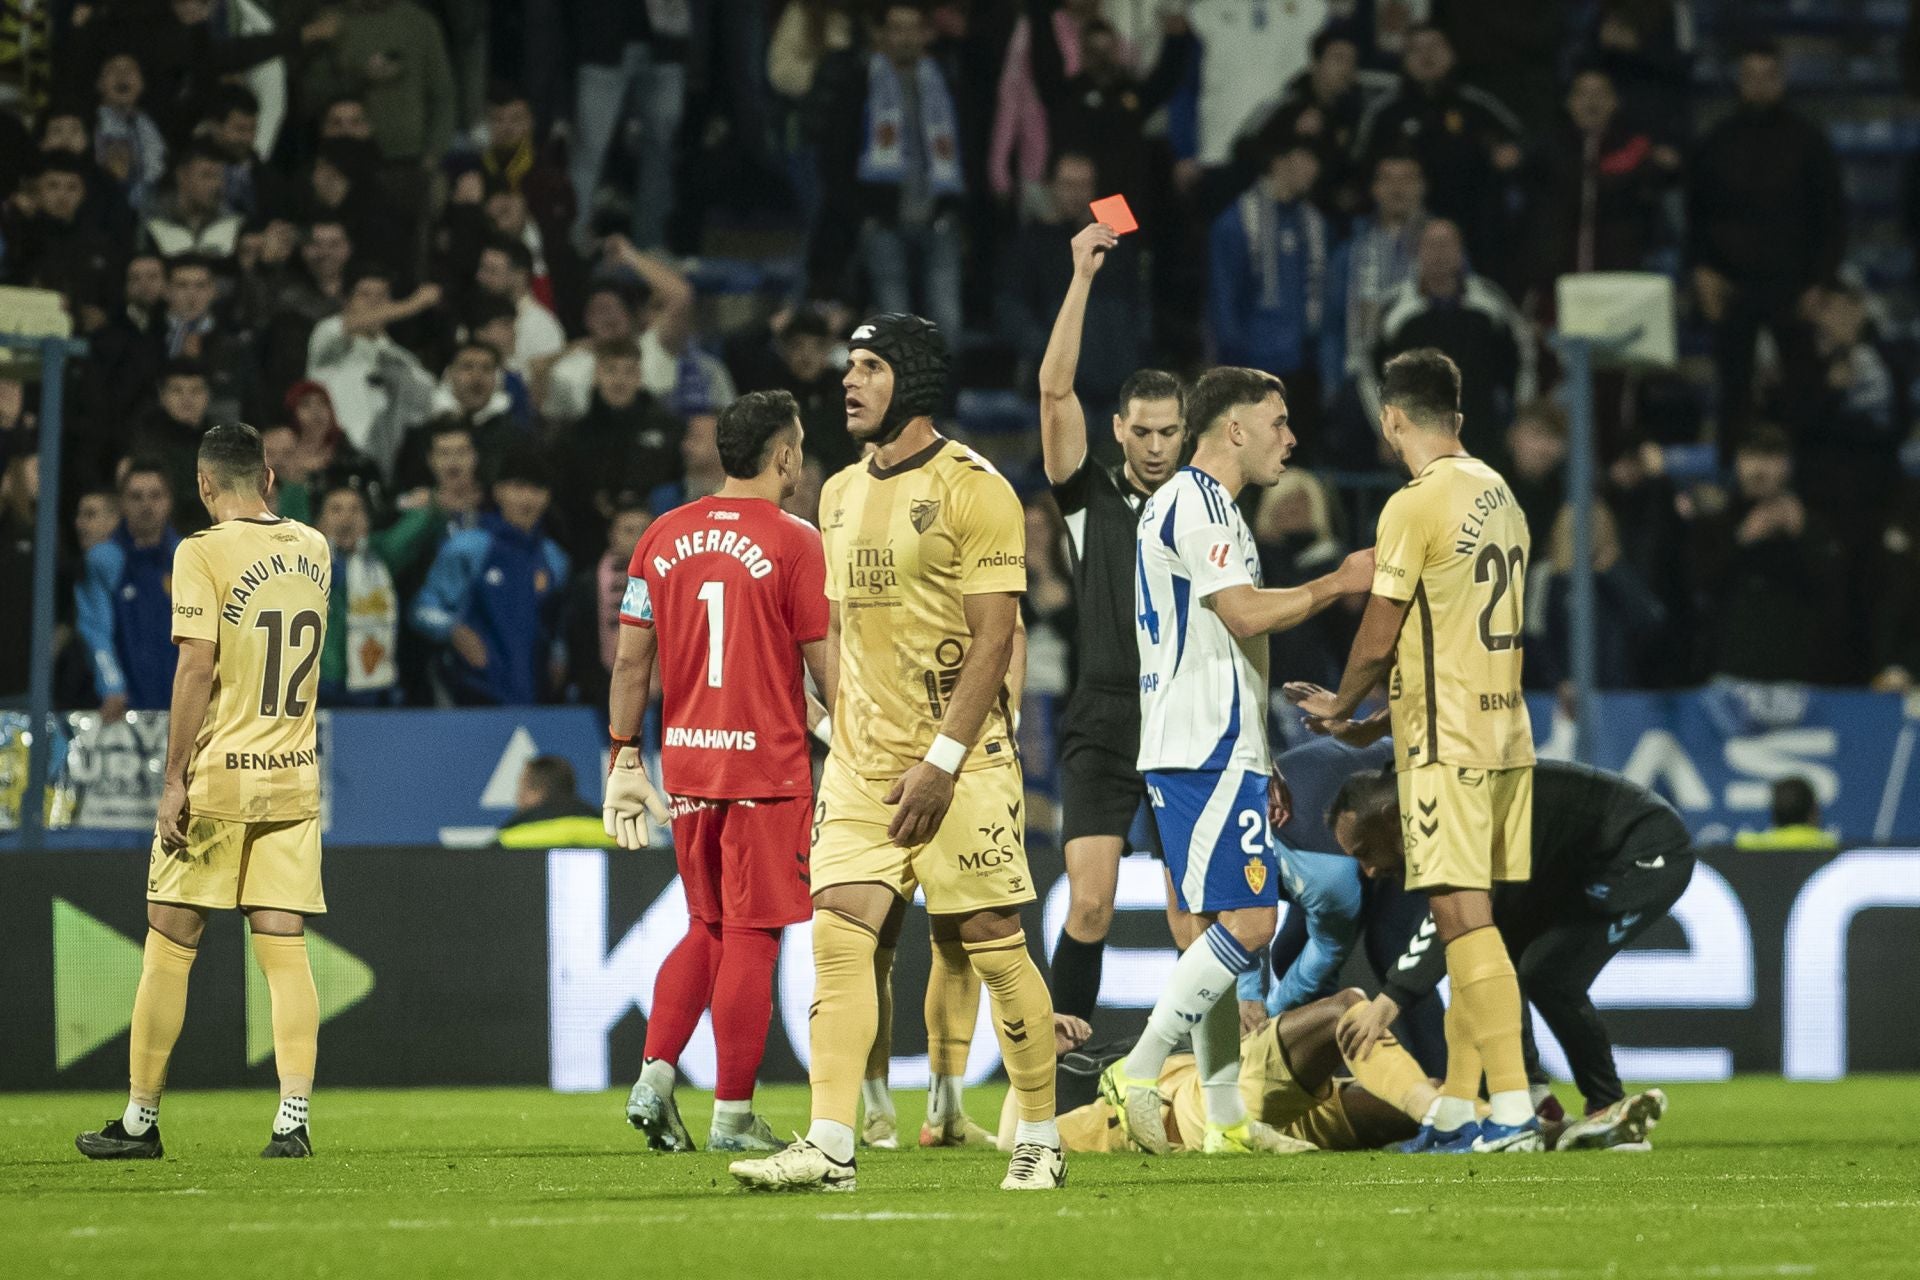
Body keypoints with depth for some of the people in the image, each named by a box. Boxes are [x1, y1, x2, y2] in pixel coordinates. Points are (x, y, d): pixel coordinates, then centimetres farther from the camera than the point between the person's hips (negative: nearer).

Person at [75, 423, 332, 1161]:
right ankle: (293, 1121, -6)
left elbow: (197, 667, -15)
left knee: (169, 948, 4)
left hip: (217, 777, -5)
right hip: (294, 777, 5)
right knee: (285, 952, 3)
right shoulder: (312, 552, 7)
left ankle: (140, 1122, 9)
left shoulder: (204, 554, -10)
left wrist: (174, 778, -12)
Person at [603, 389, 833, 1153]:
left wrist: (625, 758, 13)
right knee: (751, 937, 0)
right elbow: (826, 667, -9)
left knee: (707, 929, 18)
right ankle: (732, 1115, 1)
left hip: (686, 765, 5)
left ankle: (654, 1079, 5)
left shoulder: (664, 537, 6)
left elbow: (631, 660, 7)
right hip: (767, 765, -5)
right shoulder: (793, 544, -10)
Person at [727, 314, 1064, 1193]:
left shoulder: (973, 490, -8)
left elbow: (993, 638, -12)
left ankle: (1041, 1142, 10)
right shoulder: (841, 495, 14)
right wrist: (845, 739, 15)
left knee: (988, 942, -2)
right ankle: (829, 1147, -11)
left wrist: (940, 760, -17)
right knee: (839, 930, -7)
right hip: (862, 759, 6)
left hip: (959, 759, -6)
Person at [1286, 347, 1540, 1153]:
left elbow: (1379, 640, -10)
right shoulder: (1499, 495, 12)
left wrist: (1340, 706, 11)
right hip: (1506, 731, 8)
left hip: (1446, 743, -8)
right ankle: (1454, 1109, 15)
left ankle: (1513, 1110, -14)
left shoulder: (1417, 505, -12)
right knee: (1469, 921, 11)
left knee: (1463, 918, -9)